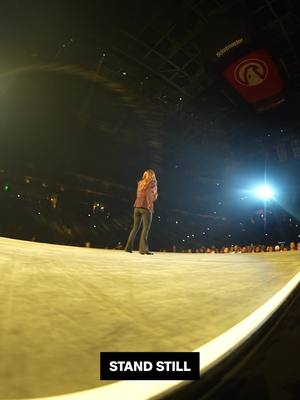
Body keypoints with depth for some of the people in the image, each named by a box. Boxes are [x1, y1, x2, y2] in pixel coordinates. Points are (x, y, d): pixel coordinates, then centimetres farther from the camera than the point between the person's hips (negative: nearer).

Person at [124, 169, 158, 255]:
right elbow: (154, 197, 6)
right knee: (146, 228, -4)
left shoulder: (140, 183, 18)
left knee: (135, 227, 12)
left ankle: (128, 247, 13)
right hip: (146, 207, -5)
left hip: (137, 207, 5)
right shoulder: (153, 182, 4)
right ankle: (143, 249, -9)